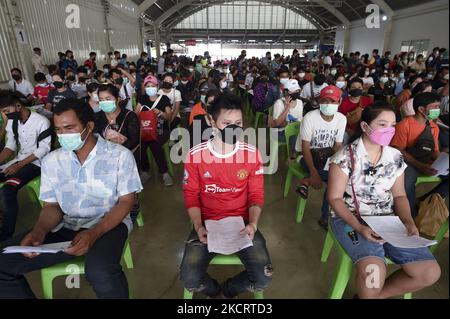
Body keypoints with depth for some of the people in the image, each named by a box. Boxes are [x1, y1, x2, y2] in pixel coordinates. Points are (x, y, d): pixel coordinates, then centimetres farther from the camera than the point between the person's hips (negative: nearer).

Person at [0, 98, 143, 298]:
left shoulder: (120, 155, -6)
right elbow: (52, 206, 9)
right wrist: (40, 230, -15)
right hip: (65, 227, 5)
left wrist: (94, 233, -23)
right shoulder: (51, 161, 6)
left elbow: (126, 201, -7)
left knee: (100, 272, -36)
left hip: (108, 224, -4)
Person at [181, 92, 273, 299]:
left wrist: (252, 224, -15)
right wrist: (198, 227, -14)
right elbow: (191, 196, 0)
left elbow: (256, 195, 1)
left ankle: (229, 289, 20)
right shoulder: (195, 155, -9)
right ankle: (213, 290, 21)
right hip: (207, 222, 0)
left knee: (264, 278, -14)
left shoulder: (252, 154, -6)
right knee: (189, 279, -18)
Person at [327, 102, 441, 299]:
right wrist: (359, 227, -23)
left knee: (430, 272, -7)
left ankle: (377, 294, 14)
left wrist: (408, 222, -7)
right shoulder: (345, 157, -13)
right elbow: (335, 198, -11)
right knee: (374, 270, -31)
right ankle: (369, 294, 7)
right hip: (350, 219, -5)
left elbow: (399, 196, 12)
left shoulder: (396, 158, 4)